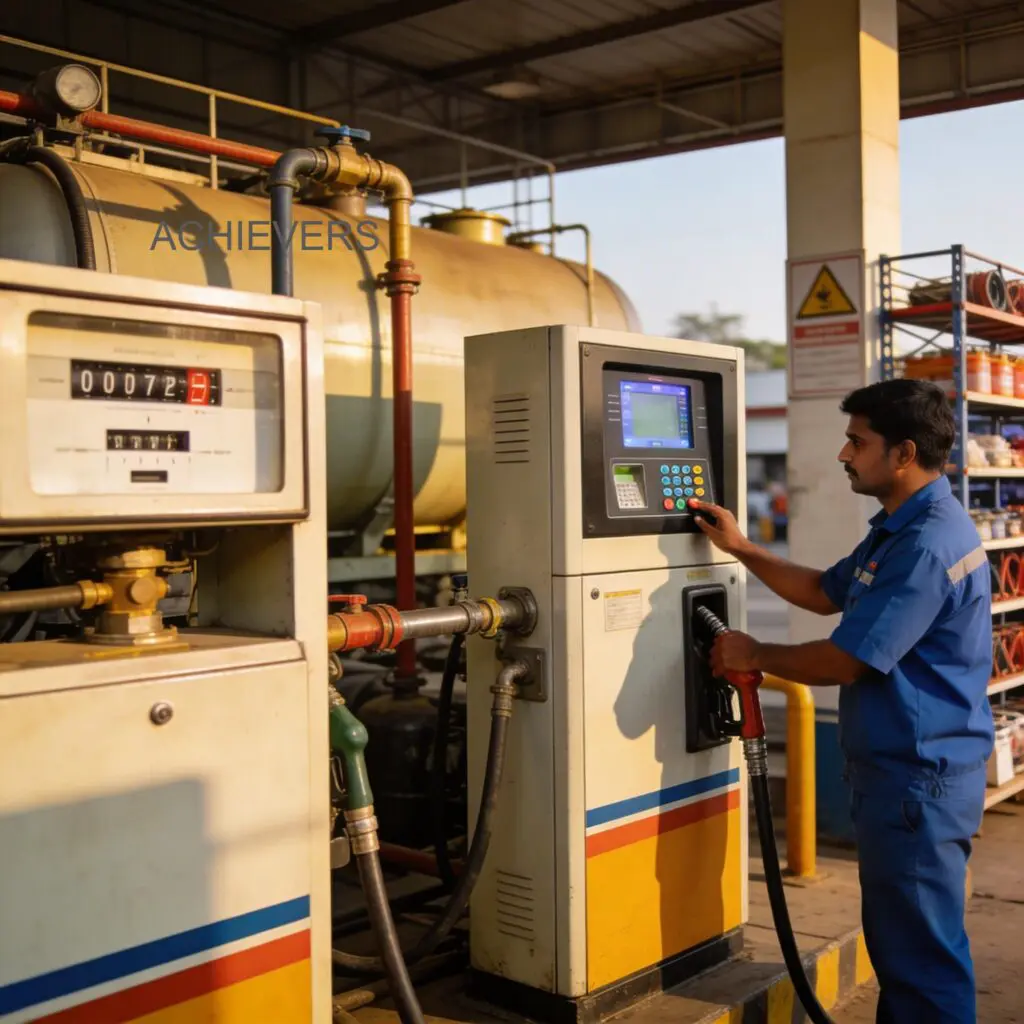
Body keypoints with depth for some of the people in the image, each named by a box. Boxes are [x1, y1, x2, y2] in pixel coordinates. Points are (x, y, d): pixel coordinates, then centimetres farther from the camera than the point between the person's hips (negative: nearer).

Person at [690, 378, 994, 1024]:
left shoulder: (928, 545, -23)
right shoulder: (899, 529, 12)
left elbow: (844, 660, -23)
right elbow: (826, 593, 22)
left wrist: (756, 656, -7)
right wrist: (741, 548, 15)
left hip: (919, 779, -11)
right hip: (897, 769, 11)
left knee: (923, 953, 1)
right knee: (896, 940, 21)